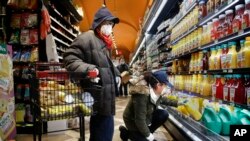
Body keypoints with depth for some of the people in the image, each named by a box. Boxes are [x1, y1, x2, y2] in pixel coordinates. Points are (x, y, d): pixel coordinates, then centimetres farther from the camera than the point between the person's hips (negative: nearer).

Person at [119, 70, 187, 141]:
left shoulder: (154, 91, -10)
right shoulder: (141, 95, -36)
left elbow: (162, 99, 16)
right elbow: (139, 120, -32)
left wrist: (176, 103, 14)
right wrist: (148, 135, -21)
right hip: (134, 122, -8)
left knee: (164, 114, -8)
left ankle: (147, 132, 7)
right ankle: (127, 133, 7)